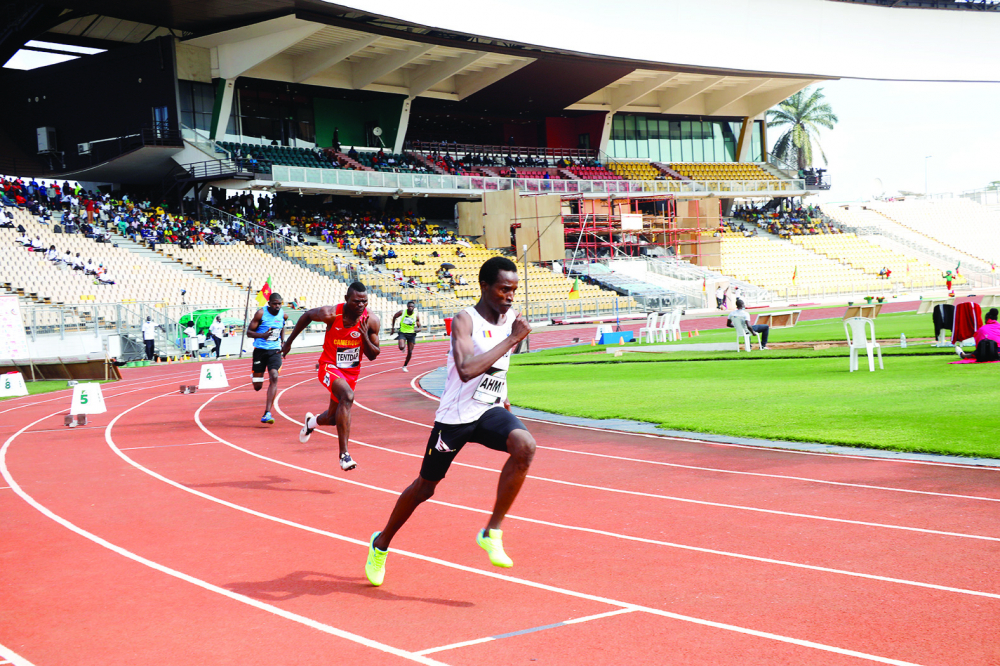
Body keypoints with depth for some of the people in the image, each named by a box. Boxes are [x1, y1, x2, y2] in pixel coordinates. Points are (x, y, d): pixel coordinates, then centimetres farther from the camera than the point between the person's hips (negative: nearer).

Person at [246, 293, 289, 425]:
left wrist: (283, 343, 14)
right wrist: (262, 335, -26)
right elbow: (249, 332, -8)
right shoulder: (261, 313, -11)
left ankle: (267, 414, -21)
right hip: (260, 350, -2)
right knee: (257, 386, 4)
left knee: (274, 377, -20)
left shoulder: (283, 315, 2)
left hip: (275, 350, 2)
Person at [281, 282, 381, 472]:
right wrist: (289, 341, 9)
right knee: (347, 396, -34)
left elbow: (373, 356, -7)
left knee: (332, 418, 16)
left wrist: (365, 337, -26)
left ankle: (311, 422, 56)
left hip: (351, 371, 4)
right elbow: (307, 316, 1)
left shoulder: (372, 321, -13)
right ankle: (344, 454, -33)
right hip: (330, 366, -4)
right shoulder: (331, 314, -20)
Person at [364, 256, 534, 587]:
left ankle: (492, 532, -15)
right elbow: (466, 369, -35)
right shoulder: (465, 320, -17)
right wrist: (513, 339, -31)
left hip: (490, 411, 5)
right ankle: (381, 543, 36)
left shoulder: (512, 319, 4)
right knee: (425, 486, 10)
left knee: (524, 445, -27)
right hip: (455, 416, -5)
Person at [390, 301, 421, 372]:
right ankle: (403, 347, 14)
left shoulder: (416, 316, -9)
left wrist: (416, 329, -29)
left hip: (411, 334, 1)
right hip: (402, 332, -1)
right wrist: (393, 328, 7)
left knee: (410, 352, 2)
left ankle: (405, 366, 23)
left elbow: (419, 328, -5)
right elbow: (394, 317, 9)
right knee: (401, 347, -26)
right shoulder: (402, 312, -10)